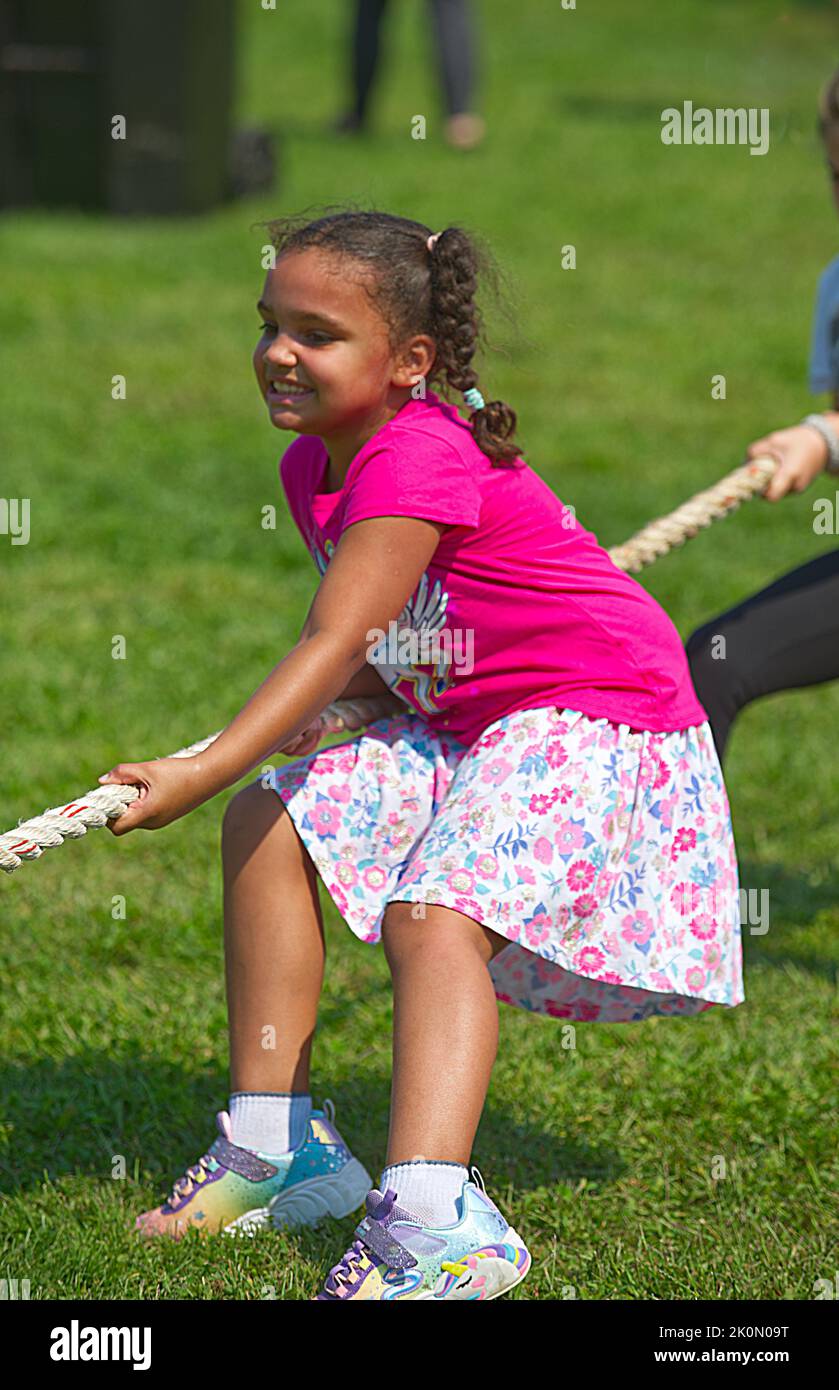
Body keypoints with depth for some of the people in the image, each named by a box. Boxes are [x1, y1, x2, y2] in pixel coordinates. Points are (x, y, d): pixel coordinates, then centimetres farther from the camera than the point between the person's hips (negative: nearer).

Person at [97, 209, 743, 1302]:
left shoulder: (418, 457, -23)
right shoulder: (312, 464, 6)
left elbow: (337, 640, -30)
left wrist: (206, 772, -35)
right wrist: (300, 718, -7)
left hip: (593, 719, -10)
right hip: (461, 722, 10)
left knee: (435, 914, -28)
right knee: (267, 824, 4)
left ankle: (433, 1222, -42)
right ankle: (275, 1145, 9)